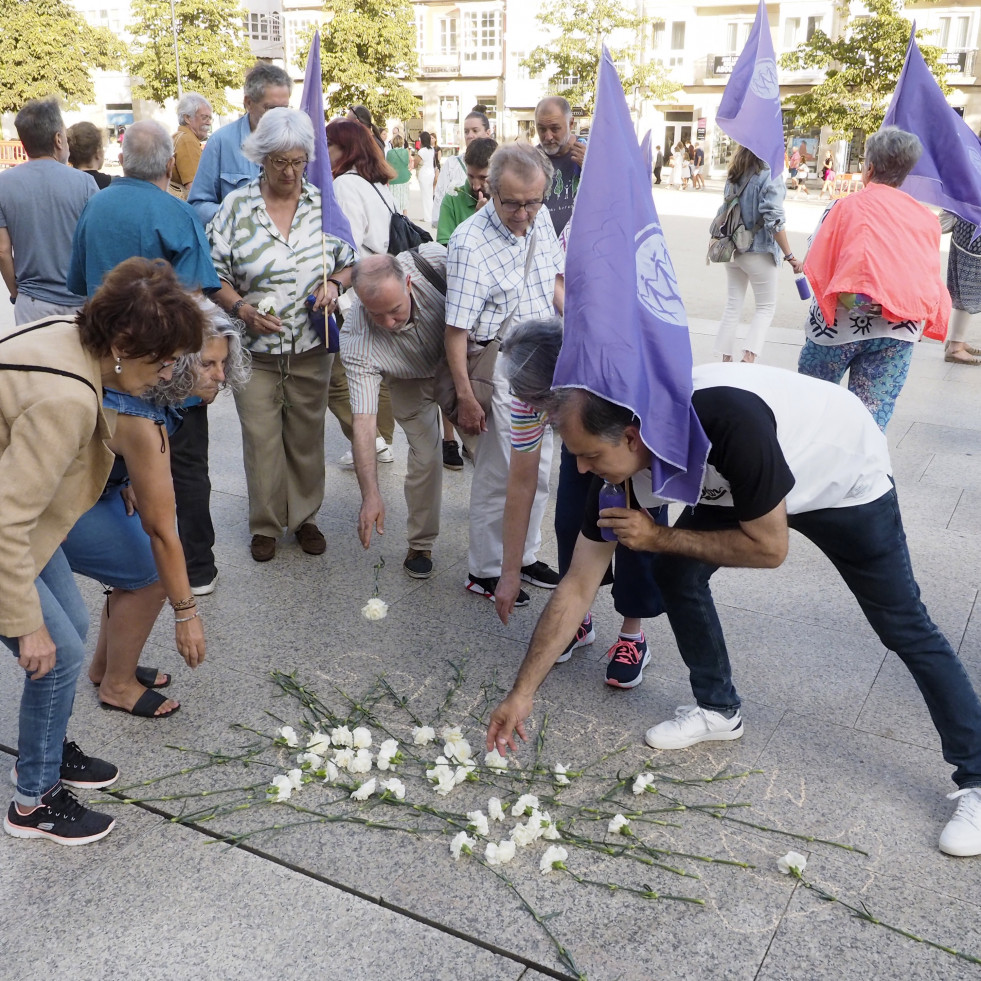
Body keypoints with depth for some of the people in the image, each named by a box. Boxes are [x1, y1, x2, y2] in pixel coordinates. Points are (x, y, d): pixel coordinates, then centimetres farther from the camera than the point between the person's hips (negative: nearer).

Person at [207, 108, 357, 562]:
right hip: (255, 347, -1)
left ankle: (304, 516, 29)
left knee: (307, 436, 11)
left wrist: (335, 284, -11)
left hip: (311, 347, 2)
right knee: (261, 439, 4)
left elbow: (350, 261, 10)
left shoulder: (323, 204, 2)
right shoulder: (237, 207, -3)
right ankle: (265, 524, 22)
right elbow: (214, 274, 0)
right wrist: (242, 309, -16)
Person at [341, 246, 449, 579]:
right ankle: (420, 545, 10)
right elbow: (363, 422, -40)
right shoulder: (356, 345, -39)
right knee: (425, 457, -11)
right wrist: (370, 495, -47)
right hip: (411, 382, -2)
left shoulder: (431, 259, -38)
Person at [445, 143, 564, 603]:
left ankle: (524, 554, 33)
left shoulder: (541, 220, 0)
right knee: (500, 475, 1)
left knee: (537, 470, 16)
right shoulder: (470, 242, -22)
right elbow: (456, 329, -20)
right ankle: (485, 571, 18)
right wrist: (465, 397, -20)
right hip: (498, 370, -7)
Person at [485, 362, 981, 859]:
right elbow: (576, 589, -16)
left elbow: (770, 548, -30)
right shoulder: (621, 465, -23)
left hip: (846, 479, -5)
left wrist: (657, 536, -28)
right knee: (675, 572, -6)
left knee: (904, 628, -2)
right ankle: (717, 709, 15)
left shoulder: (726, 420, -43)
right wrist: (521, 694, -14)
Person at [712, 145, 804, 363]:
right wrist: (789, 256, -16)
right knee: (766, 307, 7)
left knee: (732, 304, 12)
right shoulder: (770, 176, -15)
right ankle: (748, 356, -7)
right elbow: (773, 220, -19)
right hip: (759, 252, -6)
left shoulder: (734, 175, 4)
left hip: (733, 249, 6)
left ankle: (726, 360, 12)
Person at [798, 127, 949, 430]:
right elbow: (931, 278, 7)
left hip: (841, 325, -3)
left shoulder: (847, 206, -4)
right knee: (873, 419, 4)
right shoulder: (927, 219, 7)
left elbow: (815, 265, -7)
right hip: (900, 332, 3)